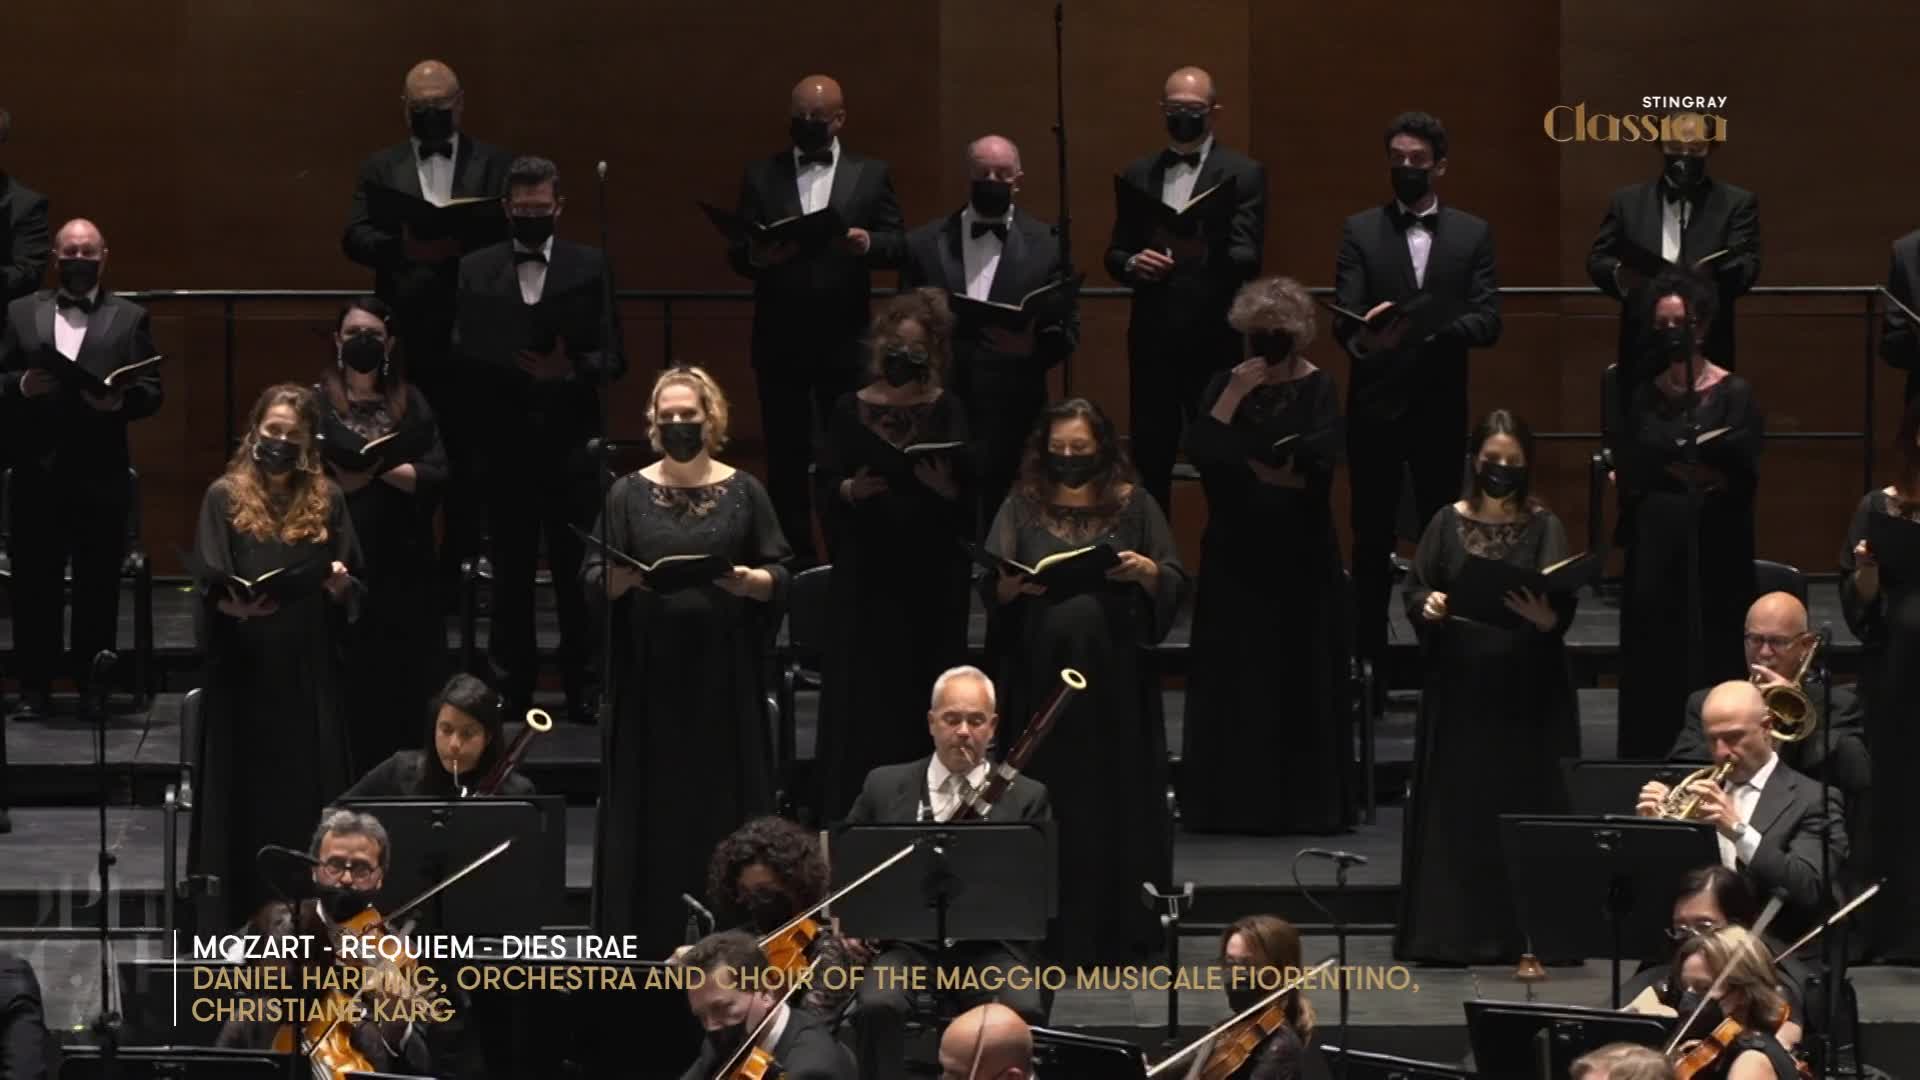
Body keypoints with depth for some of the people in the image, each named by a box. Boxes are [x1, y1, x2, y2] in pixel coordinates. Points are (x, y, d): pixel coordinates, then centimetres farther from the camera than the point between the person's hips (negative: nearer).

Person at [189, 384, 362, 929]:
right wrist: (236, 606, -26)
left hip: (309, 676, 2)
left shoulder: (327, 500, 8)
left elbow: (351, 594, 10)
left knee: (308, 796, 2)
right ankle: (239, 920, 4)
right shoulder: (225, 498, 0)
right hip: (243, 673, -2)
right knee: (245, 798, -1)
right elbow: (210, 593, -5)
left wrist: (341, 585, -13)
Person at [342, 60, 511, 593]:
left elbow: (514, 232, -4)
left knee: (466, 455, 1)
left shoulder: (494, 165, 8)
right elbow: (354, 238, 0)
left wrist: (463, 243, -22)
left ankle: (461, 570, 7)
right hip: (404, 334, 1)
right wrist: (403, 247, -20)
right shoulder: (381, 168, 12)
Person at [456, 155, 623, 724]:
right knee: (510, 571, 6)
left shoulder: (590, 267, 3)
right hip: (504, 442, 1)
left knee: (578, 570, 2)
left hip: (571, 442, -1)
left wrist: (570, 370, -19)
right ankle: (510, 686, 14)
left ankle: (582, 688, 9)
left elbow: (612, 357, -1)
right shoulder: (475, 271, 5)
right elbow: (463, 355, 3)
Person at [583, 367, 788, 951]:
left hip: (723, 677, 0)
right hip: (649, 679, 0)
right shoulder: (630, 494, 6)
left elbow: (781, 575, 3)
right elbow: (592, 581, 3)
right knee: (649, 810, -1)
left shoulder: (743, 492, 5)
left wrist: (750, 581, -18)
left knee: (723, 804, 0)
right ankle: (648, 942, 2)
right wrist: (621, 578, -19)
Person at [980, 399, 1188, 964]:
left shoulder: (1134, 506, 6)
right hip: (1040, 678, 0)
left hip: (1116, 679, 0)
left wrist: (1146, 570, -17)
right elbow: (988, 588, 0)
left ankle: (1117, 933, 8)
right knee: (1048, 805, -1)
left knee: (1118, 804, 1)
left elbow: (1176, 585, 4)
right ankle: (1052, 934, 4)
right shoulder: (1022, 508, 7)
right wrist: (1014, 585, -23)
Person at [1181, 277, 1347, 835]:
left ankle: (1303, 798, 3)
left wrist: (1247, 466, -13)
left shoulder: (1318, 389, -3)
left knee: (1299, 673, -1)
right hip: (1235, 552, 2)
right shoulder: (1226, 384, 6)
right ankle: (1231, 798, 3)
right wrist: (1234, 396, -15)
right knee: (1232, 675, 0)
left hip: (1299, 556, -2)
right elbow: (1198, 450, -7)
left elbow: (1320, 467, -14)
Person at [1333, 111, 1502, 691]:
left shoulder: (1473, 234, 7)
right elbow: (1344, 317, -5)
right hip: (1375, 405, -1)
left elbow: (1488, 321, -2)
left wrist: (1440, 330, -22)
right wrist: (1361, 336, -28)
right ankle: (1369, 660, 6)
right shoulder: (1360, 230, 5)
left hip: (1441, 406, 1)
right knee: (1371, 539, 2)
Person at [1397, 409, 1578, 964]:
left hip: (1525, 692, -1)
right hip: (1458, 686, 1)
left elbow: (1563, 610, -8)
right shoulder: (1448, 523, 6)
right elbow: (1414, 592, 6)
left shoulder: (1544, 527, 1)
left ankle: (1523, 931, 1)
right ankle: (1448, 932, 4)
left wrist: (1544, 616, -30)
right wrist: (1428, 605, -16)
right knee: (1455, 807, 1)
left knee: (1522, 806, -3)